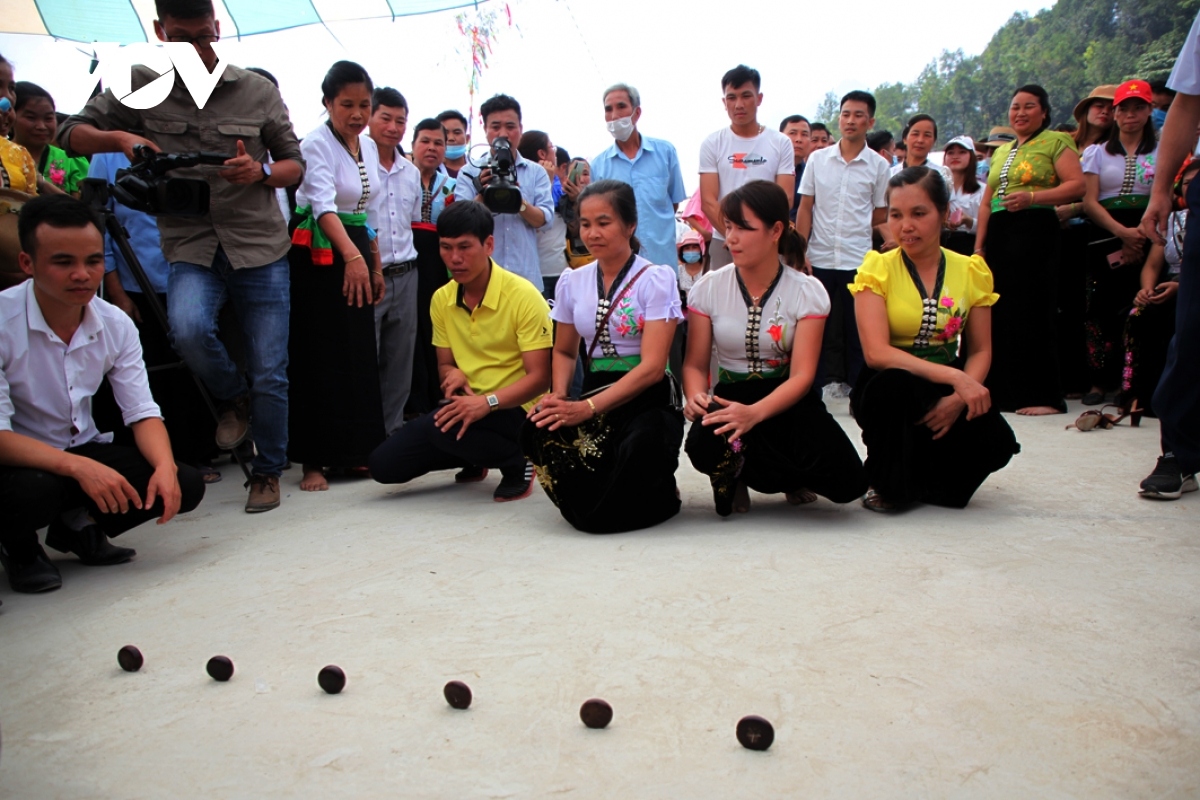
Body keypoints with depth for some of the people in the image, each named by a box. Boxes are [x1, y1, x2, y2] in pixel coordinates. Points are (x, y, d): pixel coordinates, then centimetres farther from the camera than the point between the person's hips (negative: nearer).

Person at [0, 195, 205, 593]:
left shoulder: (116, 325, -6)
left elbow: (142, 411, -7)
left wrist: (164, 466, -27)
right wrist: (78, 468, -40)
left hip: (84, 452, 5)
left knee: (184, 485, -16)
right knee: (33, 492, -38)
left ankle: (79, 527, 11)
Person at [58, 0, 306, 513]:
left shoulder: (258, 91, 4)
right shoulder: (140, 89, 5)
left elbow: (295, 164, 10)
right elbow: (70, 133, 9)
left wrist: (261, 172, -13)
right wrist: (117, 137, -13)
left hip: (260, 245, 0)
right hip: (191, 245, 0)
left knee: (270, 373, 0)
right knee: (188, 328, -31)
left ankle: (267, 472, 22)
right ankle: (234, 398, 3)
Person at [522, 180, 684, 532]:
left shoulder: (655, 278, -5)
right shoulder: (572, 282, 10)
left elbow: (652, 366, -13)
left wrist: (587, 408, -24)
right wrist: (560, 397, -4)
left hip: (647, 398, -3)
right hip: (594, 393, 4)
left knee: (641, 445, -39)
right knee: (538, 430, -29)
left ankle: (659, 497, 0)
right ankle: (600, 505, -3)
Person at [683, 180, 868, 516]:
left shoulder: (808, 292, -6)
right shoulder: (708, 289, -2)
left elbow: (802, 376, -14)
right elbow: (695, 364, 0)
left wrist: (754, 413, -33)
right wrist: (695, 398, -25)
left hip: (787, 401, 0)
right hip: (729, 397, 0)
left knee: (847, 481, -24)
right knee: (703, 445, -36)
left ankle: (741, 468, 5)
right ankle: (735, 474, 2)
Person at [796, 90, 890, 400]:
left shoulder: (878, 165, 3)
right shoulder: (817, 159, 5)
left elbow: (880, 215, 10)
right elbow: (805, 208, 4)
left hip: (858, 260, 0)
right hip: (819, 258, 1)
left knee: (857, 329, 4)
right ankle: (813, 386, 14)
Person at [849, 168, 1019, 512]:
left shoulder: (971, 270, 2)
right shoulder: (877, 269, -8)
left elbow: (980, 351, 2)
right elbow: (876, 353, -20)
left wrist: (958, 399, -19)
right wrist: (954, 377, -28)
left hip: (947, 392, 3)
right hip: (888, 389, -3)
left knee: (996, 442, -25)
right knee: (896, 385, -37)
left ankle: (922, 480, 8)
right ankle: (887, 483, -9)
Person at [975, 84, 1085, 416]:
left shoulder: (1056, 142, 3)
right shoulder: (1001, 151, 22)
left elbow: (1077, 185, -9)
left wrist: (1032, 196, -20)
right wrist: (979, 245, 10)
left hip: (1036, 231, -7)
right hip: (998, 236, 7)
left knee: (1031, 314, -10)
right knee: (1000, 314, 5)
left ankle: (1044, 397, -5)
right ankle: (1004, 392, 13)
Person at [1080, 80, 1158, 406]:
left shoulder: (1162, 151, 11)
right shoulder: (1097, 152, 13)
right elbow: (1089, 202, 1)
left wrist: (1139, 237, -14)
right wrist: (1122, 232, -13)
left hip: (1146, 237, -1)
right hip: (1105, 236, 1)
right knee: (1102, 308, -5)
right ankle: (1100, 380, 2)